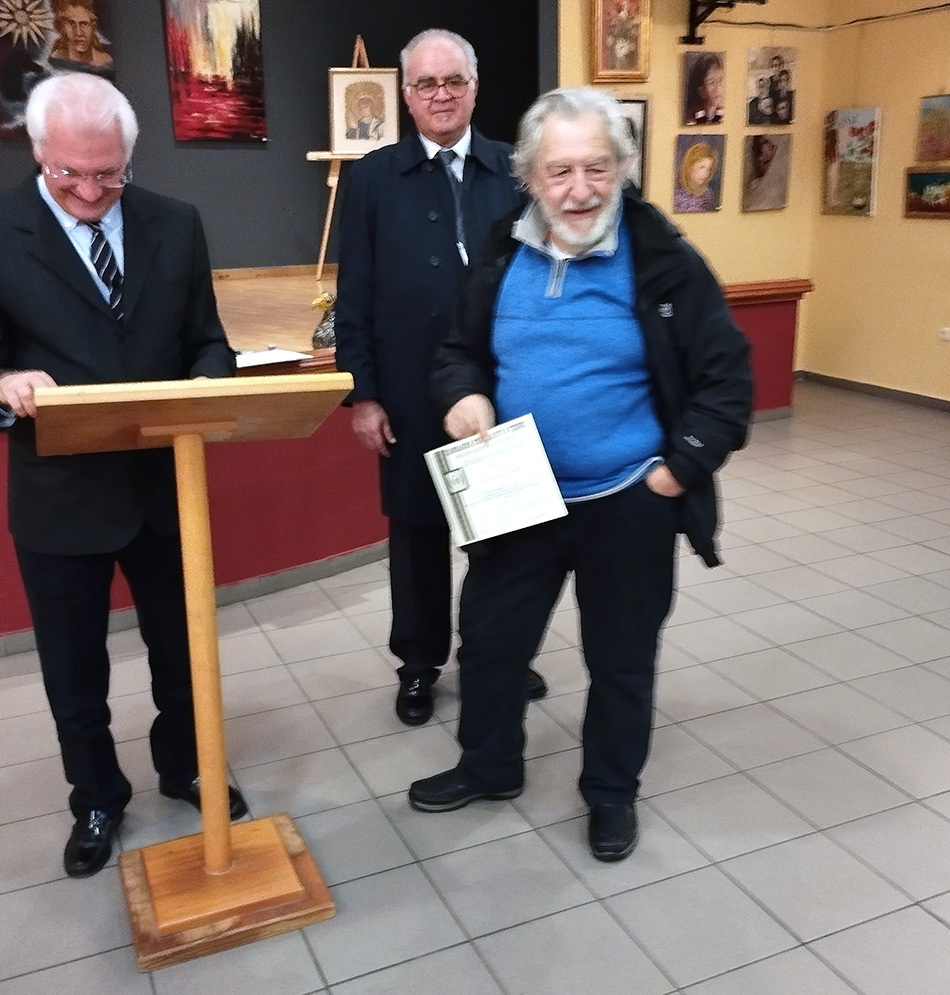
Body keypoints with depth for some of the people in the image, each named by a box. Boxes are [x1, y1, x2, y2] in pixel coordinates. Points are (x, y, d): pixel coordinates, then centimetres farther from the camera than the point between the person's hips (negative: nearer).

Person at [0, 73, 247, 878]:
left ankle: (185, 767, 44)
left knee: (181, 644, 19)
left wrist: (210, 383, -17)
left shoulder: (175, 225, 1)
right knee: (74, 665, 15)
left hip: (164, 480, 3)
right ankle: (96, 800, 39)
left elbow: (205, 338, 5)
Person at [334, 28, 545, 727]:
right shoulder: (375, 176, 1)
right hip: (412, 393, -1)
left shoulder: (514, 170, 3)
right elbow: (355, 296, -1)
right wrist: (363, 394, -7)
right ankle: (420, 663, 28)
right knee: (417, 531, 11)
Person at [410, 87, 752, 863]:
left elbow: (727, 377, -8)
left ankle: (612, 792, 36)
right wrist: (464, 393, -9)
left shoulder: (663, 262, -11)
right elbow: (462, 350, 13)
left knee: (620, 657, 13)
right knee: (489, 636, 15)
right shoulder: (502, 259, 1)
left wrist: (682, 466, -15)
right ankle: (490, 765, 40)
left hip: (627, 505, -3)